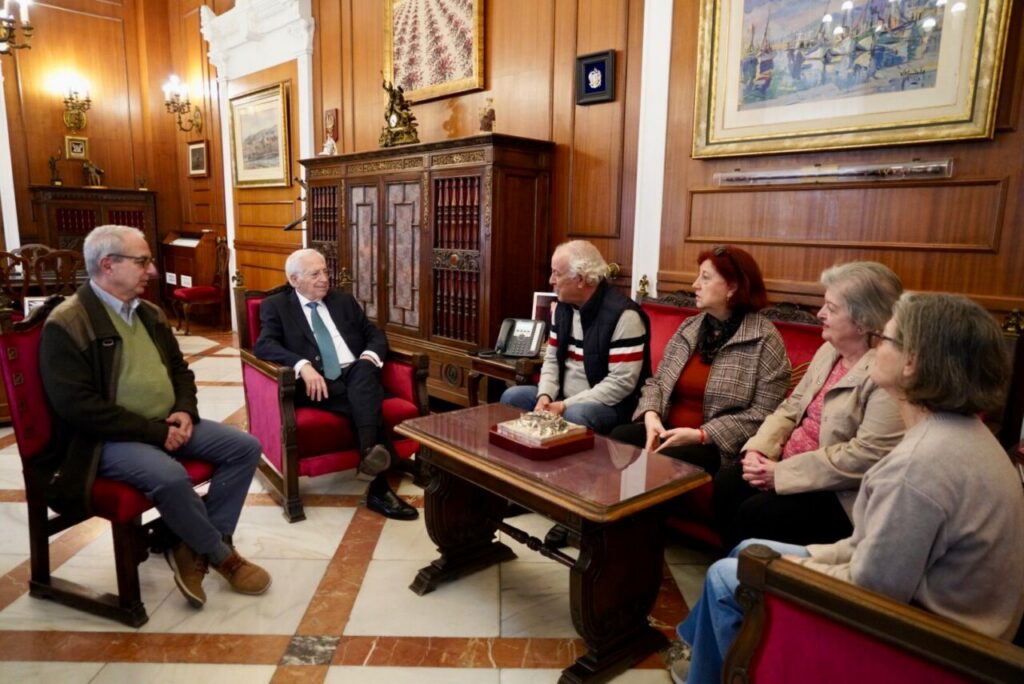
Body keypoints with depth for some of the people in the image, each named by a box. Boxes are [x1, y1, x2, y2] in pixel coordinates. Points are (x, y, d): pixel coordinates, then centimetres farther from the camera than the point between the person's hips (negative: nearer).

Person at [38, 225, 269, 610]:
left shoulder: (150, 313, 11)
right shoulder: (66, 325, -12)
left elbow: (180, 369, 18)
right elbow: (78, 407, -19)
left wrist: (185, 411, -4)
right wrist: (153, 430, -20)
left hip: (167, 426, 8)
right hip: (111, 439, -7)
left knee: (245, 448, -7)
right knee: (170, 477, -35)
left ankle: (194, 550, -5)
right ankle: (221, 555, -8)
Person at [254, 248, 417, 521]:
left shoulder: (344, 300, 23)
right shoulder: (276, 306, 10)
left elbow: (375, 334, 20)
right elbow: (263, 345, -6)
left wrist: (370, 356, -6)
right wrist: (303, 365, -24)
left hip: (355, 376, 3)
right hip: (315, 383, -3)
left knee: (364, 370, -34)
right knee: (362, 403, -33)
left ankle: (371, 454, -51)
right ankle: (379, 488, -36)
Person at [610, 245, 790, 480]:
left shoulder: (764, 339, -6)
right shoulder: (688, 328, 11)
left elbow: (763, 414, -12)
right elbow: (656, 382, 13)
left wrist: (701, 435, -19)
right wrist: (651, 415, -9)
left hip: (717, 446, -5)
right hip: (668, 433, 5)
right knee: (616, 440, -22)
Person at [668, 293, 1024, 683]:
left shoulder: (920, 464, -33)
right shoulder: (961, 432, -1)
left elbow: (869, 591, -27)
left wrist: (800, 568, -9)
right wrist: (815, 554, 5)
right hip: (920, 607, 9)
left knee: (725, 577, 3)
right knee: (749, 552, 18)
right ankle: (699, 641, 40)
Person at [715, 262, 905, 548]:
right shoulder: (828, 351, 9)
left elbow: (867, 455, -27)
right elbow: (791, 408, 12)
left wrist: (781, 473, -23)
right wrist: (757, 450, -6)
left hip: (837, 492, -8)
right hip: (787, 465, 8)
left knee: (754, 515, -23)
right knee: (721, 490, -9)